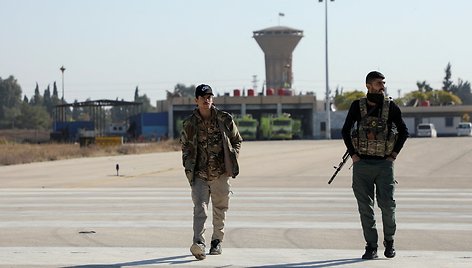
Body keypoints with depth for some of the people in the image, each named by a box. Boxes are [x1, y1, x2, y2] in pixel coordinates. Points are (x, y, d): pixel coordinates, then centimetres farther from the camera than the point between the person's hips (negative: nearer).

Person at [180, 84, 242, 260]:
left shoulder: (225, 119, 2)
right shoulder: (189, 124, 1)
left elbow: (237, 141, 12)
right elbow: (185, 147, 12)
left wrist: (232, 159, 1)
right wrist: (188, 166, 1)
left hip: (220, 174, 1)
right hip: (199, 175, -1)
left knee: (220, 209, 11)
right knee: (200, 209, -15)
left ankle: (217, 241, 27)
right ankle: (199, 243, -25)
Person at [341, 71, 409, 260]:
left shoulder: (391, 107, 1)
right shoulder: (357, 106, 2)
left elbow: (404, 132, 9)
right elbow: (345, 131, 9)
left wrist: (395, 153, 2)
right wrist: (353, 154, 2)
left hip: (384, 164, -1)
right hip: (362, 164, 1)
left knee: (387, 205, -6)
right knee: (365, 207, 1)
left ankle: (389, 242, 16)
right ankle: (371, 247, 8)